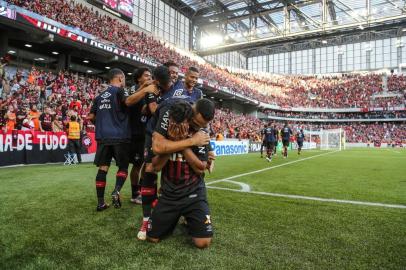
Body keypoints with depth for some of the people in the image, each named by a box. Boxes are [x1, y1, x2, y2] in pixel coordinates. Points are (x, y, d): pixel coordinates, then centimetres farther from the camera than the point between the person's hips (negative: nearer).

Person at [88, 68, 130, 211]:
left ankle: (100, 202, 8)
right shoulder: (119, 91, -4)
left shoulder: (100, 96, 17)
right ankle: (116, 191, -14)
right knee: (123, 166, 8)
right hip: (119, 136, -5)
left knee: (103, 168, 6)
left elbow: (91, 117, 19)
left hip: (103, 137, 6)